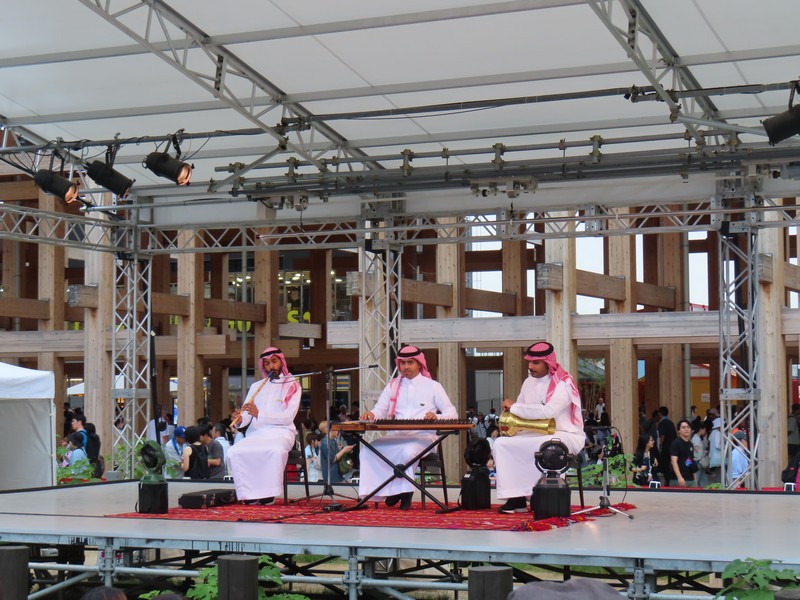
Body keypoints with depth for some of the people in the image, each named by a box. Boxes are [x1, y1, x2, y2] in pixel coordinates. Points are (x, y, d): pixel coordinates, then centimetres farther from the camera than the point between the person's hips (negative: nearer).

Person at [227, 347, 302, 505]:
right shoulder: (256, 386, 21)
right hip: (256, 433, 4)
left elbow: (288, 417, -7)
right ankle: (248, 493, -19)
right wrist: (239, 420, -15)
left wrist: (259, 414, -18)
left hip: (280, 432, -4)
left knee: (276, 450, -38)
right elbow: (246, 416, 10)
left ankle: (269, 493, -26)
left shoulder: (292, 386, 7)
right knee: (234, 452, -25)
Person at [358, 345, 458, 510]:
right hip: (396, 437, 4)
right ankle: (394, 489, -15)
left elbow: (452, 414, 5)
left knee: (408, 451, -38)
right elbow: (380, 411, 13)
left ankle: (404, 490, -16)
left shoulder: (432, 386, 10)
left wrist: (436, 417, -17)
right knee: (367, 451, -24)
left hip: (423, 437, -4)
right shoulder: (393, 385, 20)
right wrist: (371, 414, -13)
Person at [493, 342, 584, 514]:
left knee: (544, 446, -39)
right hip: (537, 435, 7)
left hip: (566, 436, -7)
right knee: (501, 443, -12)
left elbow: (548, 411, -28)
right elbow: (519, 412, 17)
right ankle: (516, 497, -16)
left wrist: (514, 407, -21)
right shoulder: (529, 383, 11)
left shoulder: (563, 383, -13)